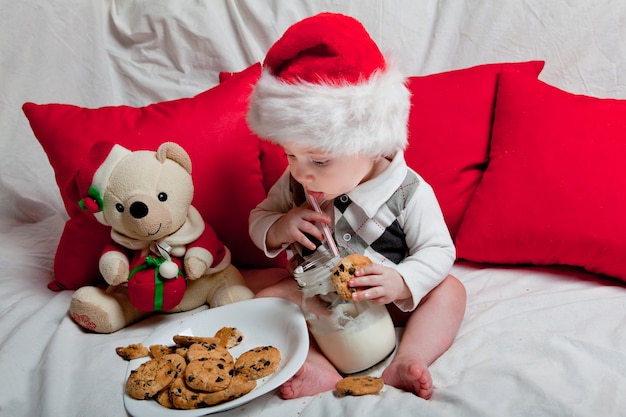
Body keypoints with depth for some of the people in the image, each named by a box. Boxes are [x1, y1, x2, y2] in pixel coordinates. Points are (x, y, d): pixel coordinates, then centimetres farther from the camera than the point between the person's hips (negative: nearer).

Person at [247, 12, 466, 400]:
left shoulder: (409, 192, -21)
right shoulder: (295, 184, -11)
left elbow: (438, 250, -17)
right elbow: (258, 220, 2)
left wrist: (402, 283, -37)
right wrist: (278, 229, -24)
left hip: (390, 298, -2)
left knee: (450, 290, -22)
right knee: (267, 299, -18)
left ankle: (404, 364, -32)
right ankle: (319, 369, -35)